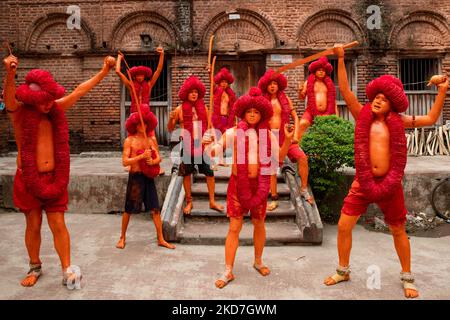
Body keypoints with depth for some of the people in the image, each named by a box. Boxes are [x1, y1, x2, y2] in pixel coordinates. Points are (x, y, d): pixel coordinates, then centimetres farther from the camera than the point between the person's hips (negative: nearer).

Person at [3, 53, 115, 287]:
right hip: (28, 178, -2)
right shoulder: (19, 112, -8)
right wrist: (10, 74, -51)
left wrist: (105, 70, 6)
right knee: (33, 225, 9)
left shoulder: (55, 109, 3)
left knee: (58, 224, 3)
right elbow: (9, 98, -30)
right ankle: (35, 268, 29)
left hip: (54, 177, 2)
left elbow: (80, 91, 7)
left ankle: (67, 271, 10)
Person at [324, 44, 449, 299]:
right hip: (363, 181, 0)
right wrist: (341, 59, -10)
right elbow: (345, 90, -5)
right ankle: (343, 271, 22)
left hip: (390, 182, 0)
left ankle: (407, 278, 31)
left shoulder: (397, 122, 2)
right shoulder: (363, 116, 1)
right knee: (344, 226, 0)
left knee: (399, 231, 13)